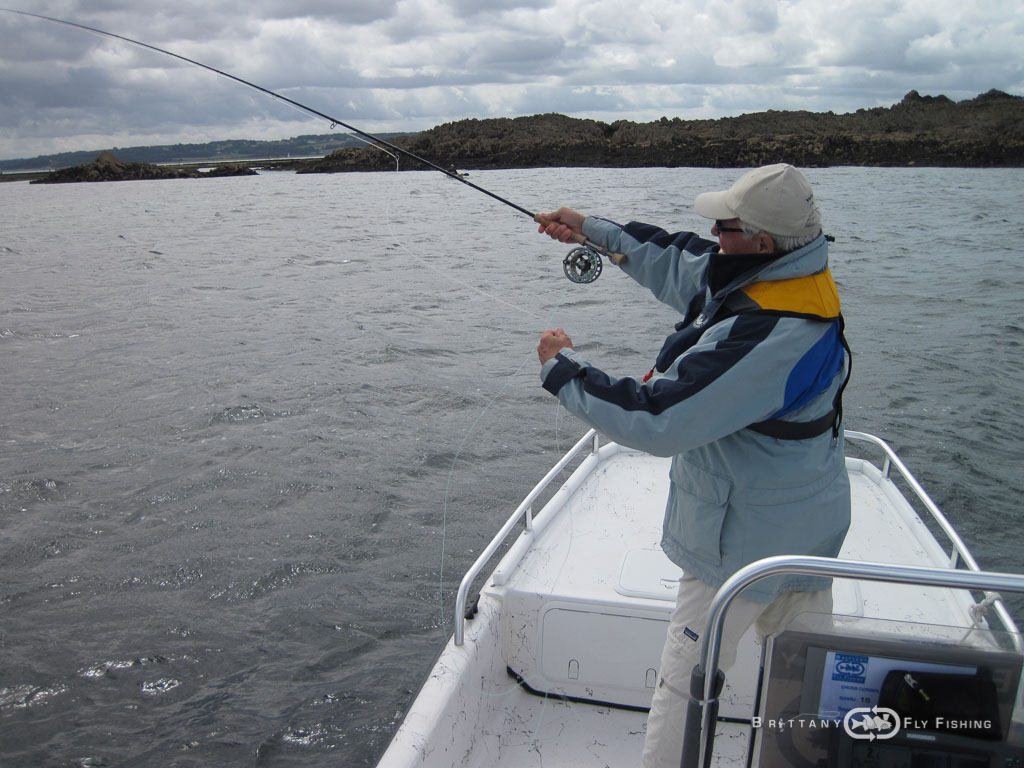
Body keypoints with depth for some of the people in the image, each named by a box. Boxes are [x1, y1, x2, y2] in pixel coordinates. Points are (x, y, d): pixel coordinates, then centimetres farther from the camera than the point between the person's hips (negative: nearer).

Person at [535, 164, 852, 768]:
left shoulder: (771, 335, -32)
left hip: (747, 538, -10)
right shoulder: (789, 278, -2)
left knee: (686, 678, 6)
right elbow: (680, 262, 13)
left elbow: (658, 419, -31)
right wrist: (593, 230, 17)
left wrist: (565, 368, -18)